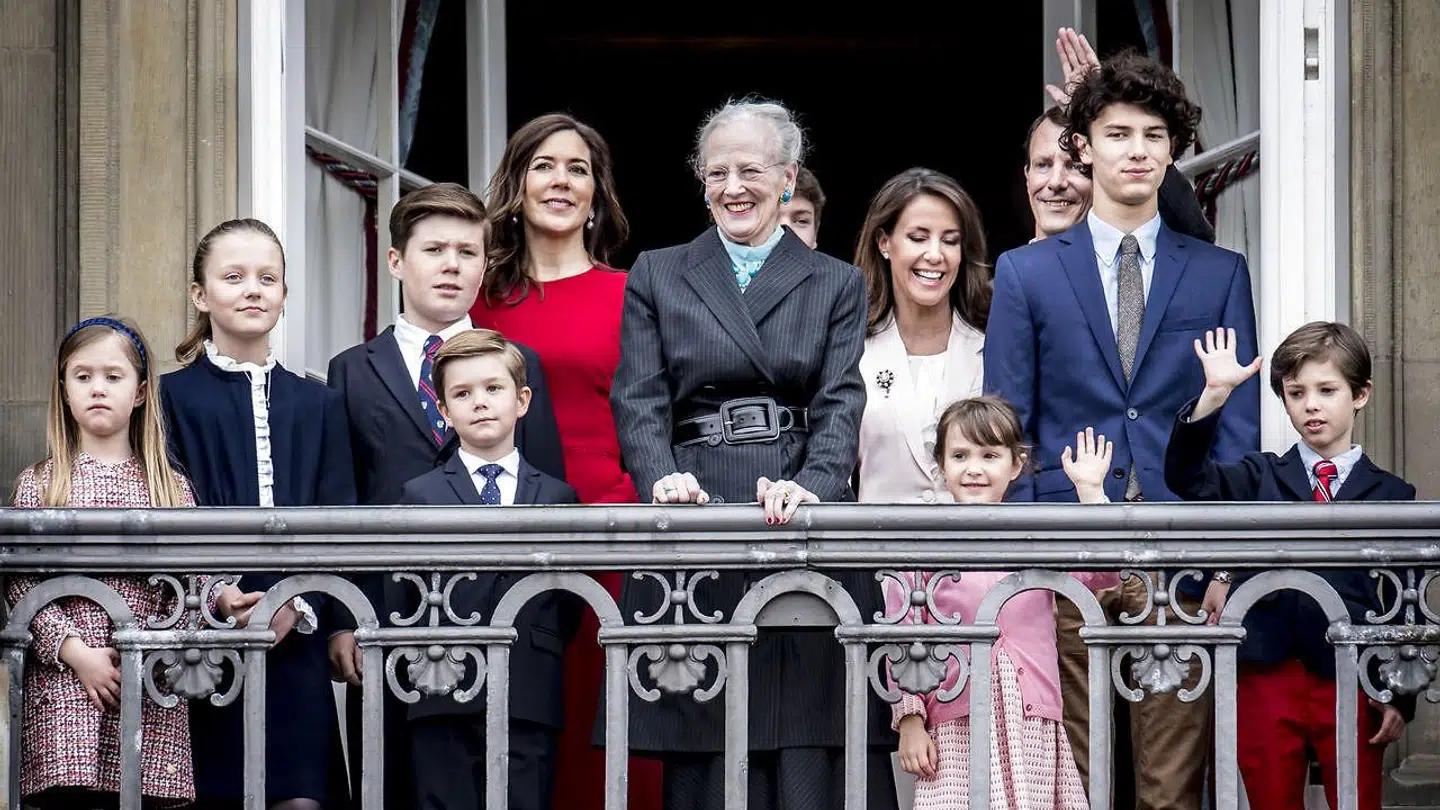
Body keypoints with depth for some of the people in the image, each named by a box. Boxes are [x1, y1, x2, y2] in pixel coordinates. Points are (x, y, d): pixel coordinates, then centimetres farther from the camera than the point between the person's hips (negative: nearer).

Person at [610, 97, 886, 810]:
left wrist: (810, 485, -18)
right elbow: (639, 399, 4)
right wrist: (663, 478, -16)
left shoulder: (837, 285, 14)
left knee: (812, 750, -5)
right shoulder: (657, 277, 14)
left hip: (803, 524, 0)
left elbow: (840, 404, 2)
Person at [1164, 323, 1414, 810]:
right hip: (1266, 678, 1)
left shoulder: (1390, 496, 5)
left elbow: (1404, 605, 5)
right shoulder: (1260, 479, 8)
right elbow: (1186, 476, -10)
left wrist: (1400, 697, 1)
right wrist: (1214, 395, -21)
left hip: (1350, 684, -1)